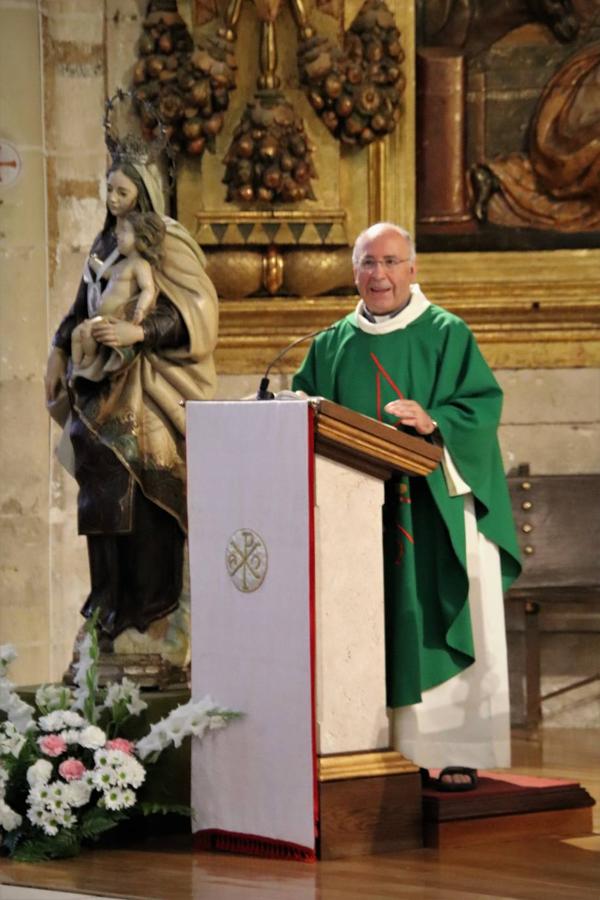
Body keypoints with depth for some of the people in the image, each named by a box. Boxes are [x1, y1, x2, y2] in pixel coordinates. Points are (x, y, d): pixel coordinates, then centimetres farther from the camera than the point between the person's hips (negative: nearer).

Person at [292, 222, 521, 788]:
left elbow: (482, 406, -5)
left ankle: (456, 752, 1)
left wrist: (432, 421, -22)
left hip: (434, 509, -3)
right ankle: (390, 749, 5)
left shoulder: (446, 334, 4)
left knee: (437, 627, -5)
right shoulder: (331, 346, 16)